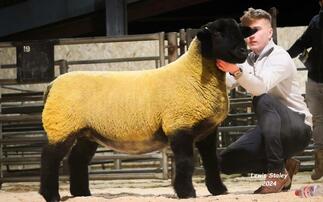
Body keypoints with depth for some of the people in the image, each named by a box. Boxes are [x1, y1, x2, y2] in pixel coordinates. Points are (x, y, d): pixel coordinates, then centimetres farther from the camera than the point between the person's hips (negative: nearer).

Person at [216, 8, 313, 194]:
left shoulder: (280, 57, -17)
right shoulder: (248, 60, 7)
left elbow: (260, 87, -37)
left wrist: (236, 71, -54)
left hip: (298, 128, -8)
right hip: (272, 129, 8)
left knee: (263, 100, -36)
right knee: (227, 162, -6)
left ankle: (277, 171, -29)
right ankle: (285, 165, 10)